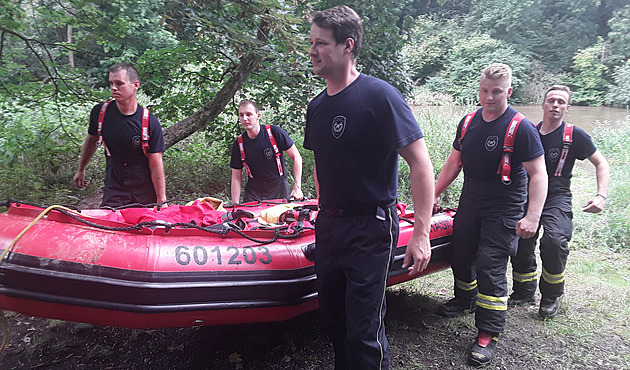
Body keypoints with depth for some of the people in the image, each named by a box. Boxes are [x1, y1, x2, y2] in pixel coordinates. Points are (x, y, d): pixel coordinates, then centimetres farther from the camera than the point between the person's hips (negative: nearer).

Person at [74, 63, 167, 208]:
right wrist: (81, 170, 27)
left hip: (145, 192, -2)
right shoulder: (100, 112, -4)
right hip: (113, 189, 2)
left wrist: (161, 201, -16)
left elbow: (156, 164, -13)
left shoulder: (150, 122, -14)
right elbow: (91, 140, 16)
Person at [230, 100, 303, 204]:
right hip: (254, 190, 2)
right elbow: (236, 178, 5)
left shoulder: (275, 132, -8)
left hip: (279, 187, -2)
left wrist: (297, 188, -8)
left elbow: (296, 157, -2)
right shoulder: (238, 144, 1)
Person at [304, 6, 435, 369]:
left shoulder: (379, 95, -15)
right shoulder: (317, 105, 7)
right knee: (334, 321, 18)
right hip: (329, 224, 8)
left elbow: (420, 162, -17)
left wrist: (421, 233, -21)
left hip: (370, 227, -7)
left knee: (364, 332, -1)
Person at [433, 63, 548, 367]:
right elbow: (454, 162, 14)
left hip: (503, 211, -6)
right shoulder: (468, 122, 4)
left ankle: (488, 335, 4)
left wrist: (532, 216, -26)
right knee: (461, 256, 16)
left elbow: (538, 174, -16)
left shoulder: (521, 128, -14)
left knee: (490, 267, -8)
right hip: (470, 204, 6)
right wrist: (434, 194, 12)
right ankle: (465, 299, 44)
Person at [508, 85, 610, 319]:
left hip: (557, 198, -3)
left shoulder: (574, 135, -1)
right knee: (520, 239, -8)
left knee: (554, 241, -25)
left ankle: (551, 297, -2)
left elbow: (601, 164, 6)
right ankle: (524, 292, 16)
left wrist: (601, 196, -7)